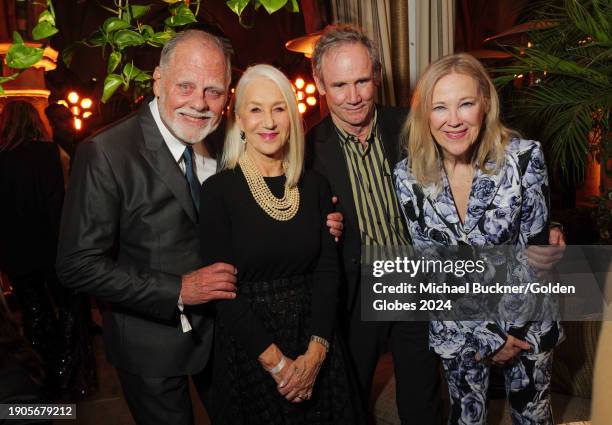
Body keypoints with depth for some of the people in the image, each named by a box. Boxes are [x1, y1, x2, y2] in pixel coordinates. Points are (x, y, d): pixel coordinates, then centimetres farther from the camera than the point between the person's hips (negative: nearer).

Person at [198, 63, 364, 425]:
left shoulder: (315, 185, 0)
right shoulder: (218, 191, -10)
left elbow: (328, 270, -3)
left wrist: (316, 352, -14)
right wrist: (276, 361, -15)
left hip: (316, 346, 3)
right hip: (248, 349, -3)